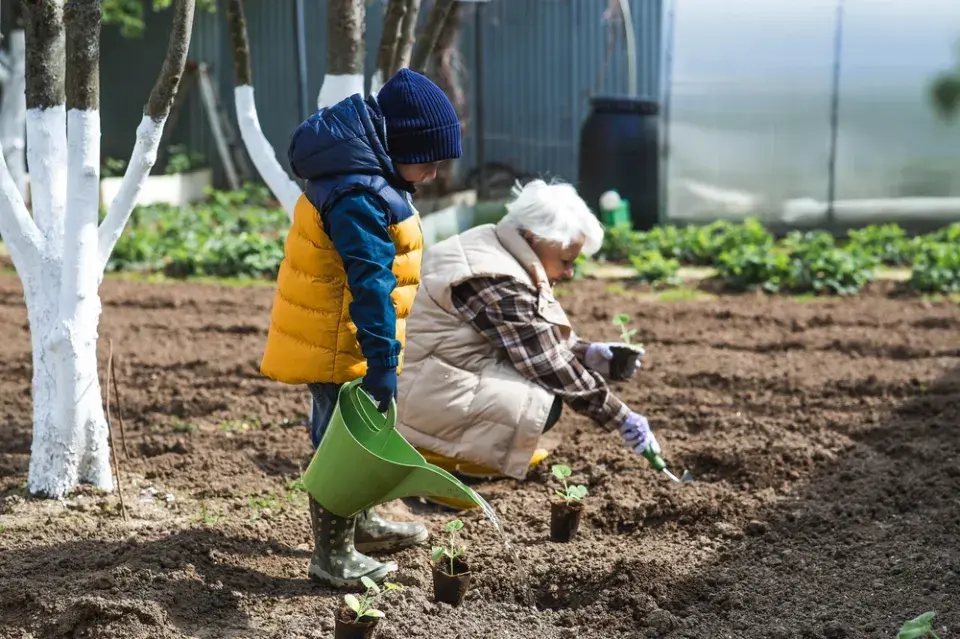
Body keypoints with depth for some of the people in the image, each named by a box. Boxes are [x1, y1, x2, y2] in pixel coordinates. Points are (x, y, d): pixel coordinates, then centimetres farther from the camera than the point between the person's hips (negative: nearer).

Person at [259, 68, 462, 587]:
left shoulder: (365, 179, 9)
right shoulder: (360, 197, -25)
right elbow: (371, 285, -29)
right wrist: (383, 362, -29)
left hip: (332, 338, 11)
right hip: (339, 348, -11)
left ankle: (357, 524, 42)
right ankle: (334, 557, 12)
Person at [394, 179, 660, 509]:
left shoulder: (491, 248, 7)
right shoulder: (498, 284, -23)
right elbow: (552, 368, -19)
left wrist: (590, 354, 4)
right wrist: (621, 418, -11)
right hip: (412, 395, -10)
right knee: (542, 404, -18)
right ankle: (430, 457, -10)